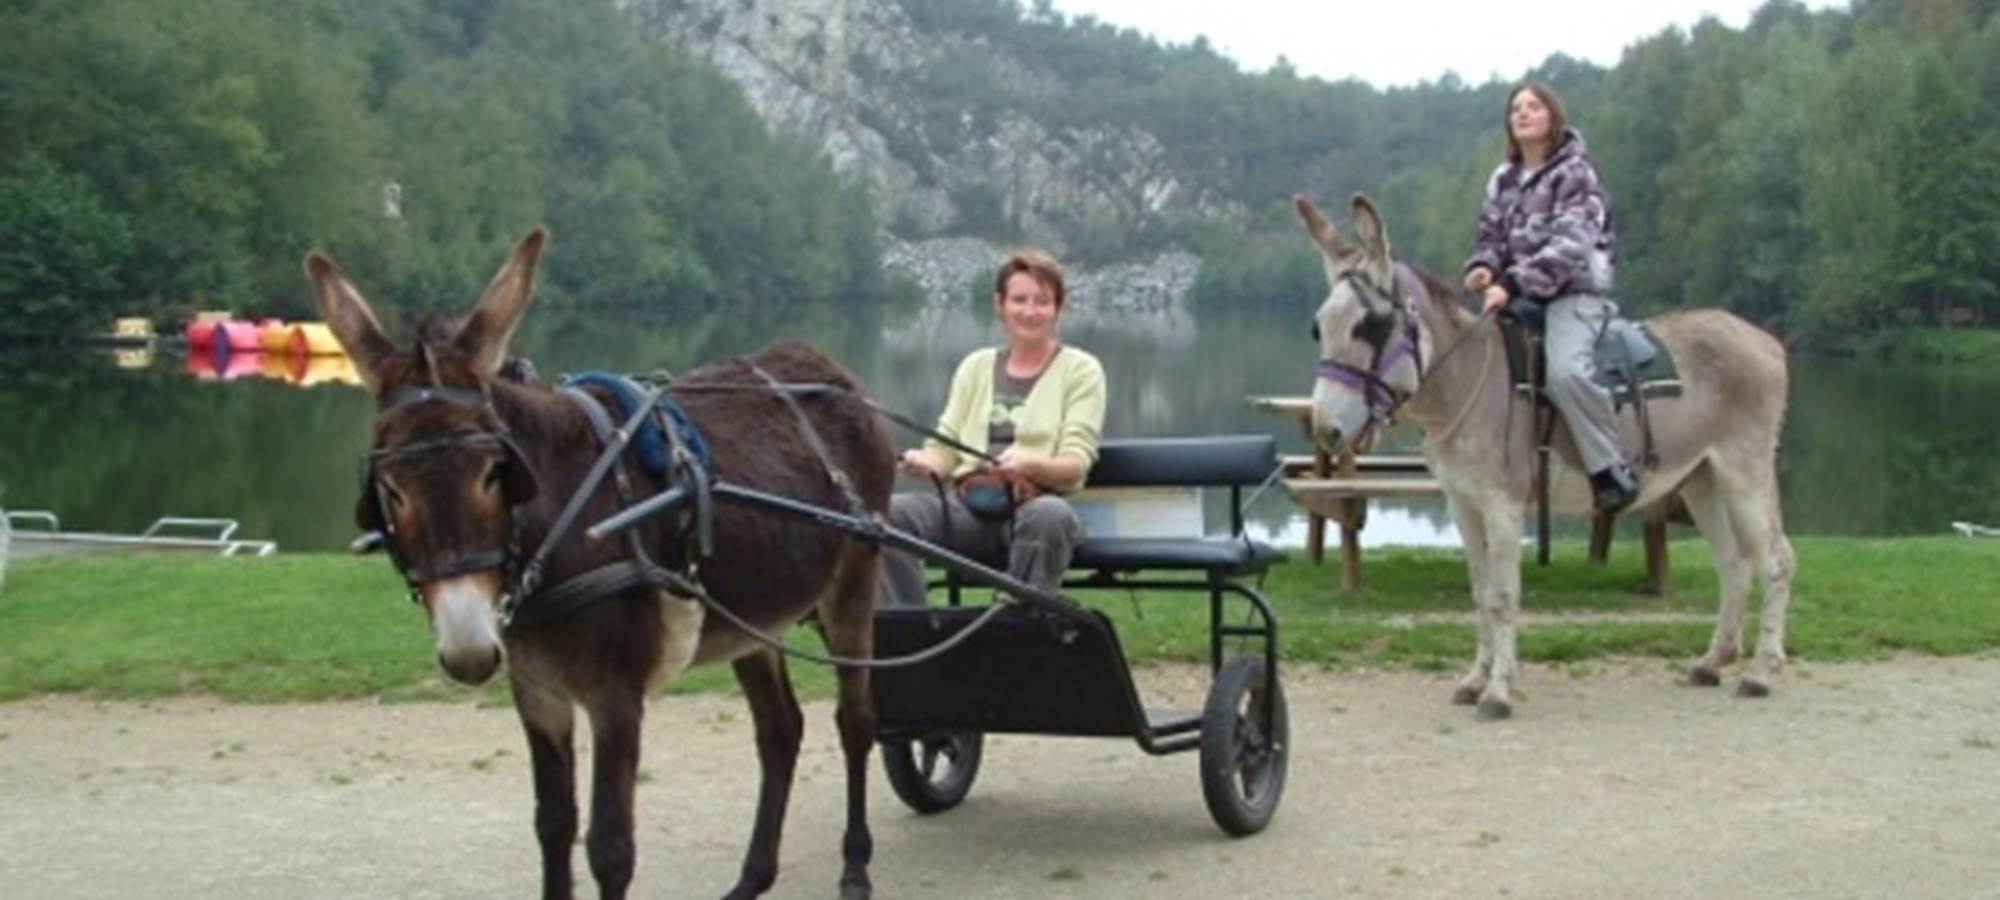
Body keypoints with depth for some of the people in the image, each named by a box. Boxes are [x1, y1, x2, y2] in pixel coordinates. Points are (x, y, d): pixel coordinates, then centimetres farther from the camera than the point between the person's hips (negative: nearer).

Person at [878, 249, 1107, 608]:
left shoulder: (1081, 370, 8)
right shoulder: (976, 366, 19)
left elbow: (1075, 465, -3)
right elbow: (946, 447, 15)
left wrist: (1028, 465, -25)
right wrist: (924, 461, -10)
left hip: (1034, 506, -3)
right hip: (968, 506, 3)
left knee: (1050, 515, -39)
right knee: (891, 512, -26)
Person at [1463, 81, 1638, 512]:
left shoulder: (1574, 172, -6)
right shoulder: (1503, 180, 13)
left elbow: (1570, 246, -17)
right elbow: (1493, 236, 18)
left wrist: (1514, 284, -27)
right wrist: (1483, 267, -7)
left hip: (1574, 290, -7)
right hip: (1521, 298, 7)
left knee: (1565, 370, -32)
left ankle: (1611, 470, -20)